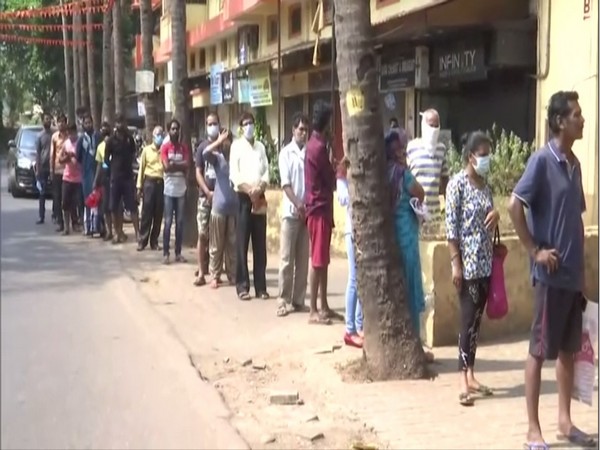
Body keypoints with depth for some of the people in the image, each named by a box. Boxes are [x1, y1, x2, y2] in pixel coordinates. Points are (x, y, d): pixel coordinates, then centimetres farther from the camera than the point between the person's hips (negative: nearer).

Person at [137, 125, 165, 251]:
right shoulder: (146, 150, 7)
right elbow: (141, 168, 8)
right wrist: (139, 186, 3)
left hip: (162, 183, 1)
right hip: (149, 182, -1)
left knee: (158, 214, 4)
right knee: (146, 213, 0)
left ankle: (154, 241, 13)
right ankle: (142, 241, 5)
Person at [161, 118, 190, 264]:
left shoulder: (184, 148, 9)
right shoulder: (164, 147, -1)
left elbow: (187, 166, -3)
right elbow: (166, 167, -12)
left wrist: (173, 164, -10)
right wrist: (180, 166, -5)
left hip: (181, 189, 3)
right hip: (169, 190, -3)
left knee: (180, 222, 5)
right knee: (168, 222, -3)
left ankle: (178, 253, 11)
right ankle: (166, 253, 2)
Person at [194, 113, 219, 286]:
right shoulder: (202, 147, 4)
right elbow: (198, 173, 2)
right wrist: (208, 192, -10)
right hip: (205, 196, 0)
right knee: (202, 234, -2)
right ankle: (201, 272, 1)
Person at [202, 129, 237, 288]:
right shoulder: (217, 157, 1)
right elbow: (205, 153, -19)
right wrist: (219, 142, -18)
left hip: (234, 207, 1)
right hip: (219, 207, -1)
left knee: (233, 244, 9)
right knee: (216, 245, 5)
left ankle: (232, 275, 19)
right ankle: (215, 276, 12)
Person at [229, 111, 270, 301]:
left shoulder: (261, 146, 14)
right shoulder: (236, 145, 2)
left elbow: (266, 170, 7)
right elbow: (234, 174, -6)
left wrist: (260, 188, -11)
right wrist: (249, 190, -15)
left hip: (259, 197, 4)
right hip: (243, 196, -4)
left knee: (260, 243, 4)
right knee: (242, 242, -3)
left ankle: (261, 286, 9)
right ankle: (242, 286, 0)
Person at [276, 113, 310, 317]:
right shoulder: (286, 153, -1)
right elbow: (285, 184, -7)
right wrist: (298, 206, -16)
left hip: (307, 211, 3)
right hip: (291, 212, -3)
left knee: (303, 259, 7)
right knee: (286, 259, -1)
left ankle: (298, 300, 14)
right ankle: (283, 301, 3)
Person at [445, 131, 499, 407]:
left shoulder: (485, 184, 11)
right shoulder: (457, 184, -10)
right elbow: (451, 227, -13)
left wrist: (496, 215, -3)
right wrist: (456, 264, -17)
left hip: (486, 262, 7)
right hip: (467, 263, -7)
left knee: (477, 320, 10)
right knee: (468, 319, -7)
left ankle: (470, 376, 18)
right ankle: (463, 382, -3)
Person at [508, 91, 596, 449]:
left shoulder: (574, 163, 12)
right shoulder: (542, 160, -11)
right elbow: (514, 206, -17)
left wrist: (582, 267, 15)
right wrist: (535, 250, -15)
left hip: (574, 274, 8)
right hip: (551, 274, -8)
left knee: (569, 349, 13)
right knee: (540, 350, -1)